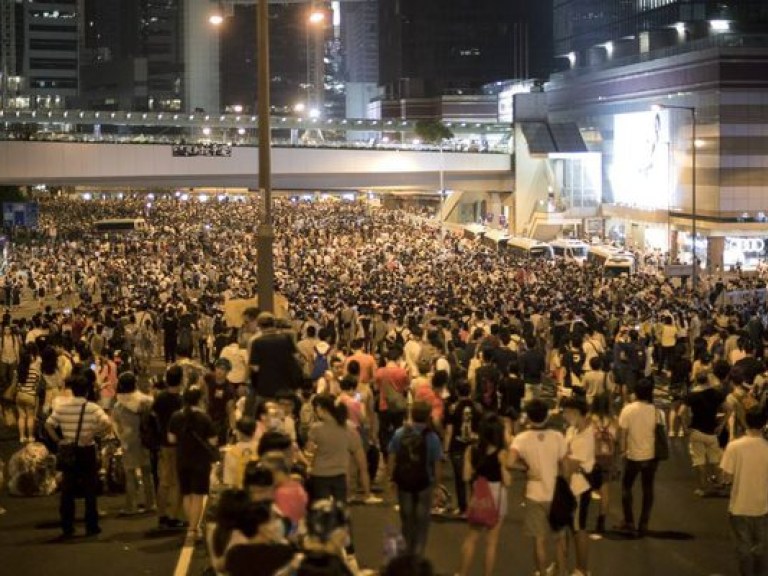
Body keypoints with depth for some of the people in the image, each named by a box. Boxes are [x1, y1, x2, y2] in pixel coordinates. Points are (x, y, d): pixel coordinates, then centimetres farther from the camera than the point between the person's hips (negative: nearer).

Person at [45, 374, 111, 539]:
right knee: (90, 490, 8)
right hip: (87, 451, -2)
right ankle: (91, 527, 10)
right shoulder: (92, 408, -10)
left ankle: (67, 528, 9)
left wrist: (58, 440, 1)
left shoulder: (61, 407, -2)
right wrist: (93, 434, -15)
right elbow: (106, 424, -23)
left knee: (67, 490, 9)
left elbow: (49, 425, -4)